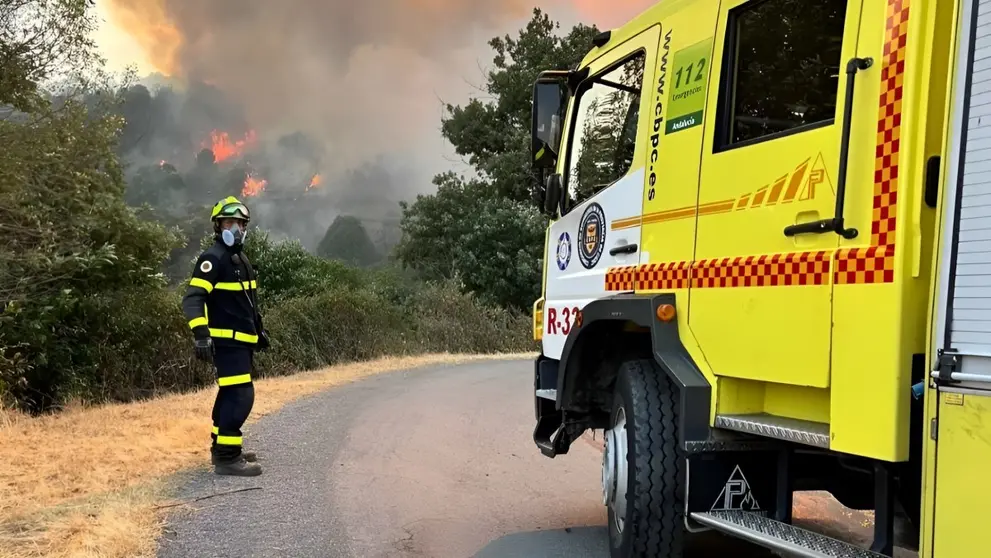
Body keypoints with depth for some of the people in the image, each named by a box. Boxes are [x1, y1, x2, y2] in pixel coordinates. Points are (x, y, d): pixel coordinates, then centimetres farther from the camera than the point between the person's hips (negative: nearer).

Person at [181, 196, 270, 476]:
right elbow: (193, 298, -25)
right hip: (226, 340, -10)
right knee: (240, 396, -14)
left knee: (230, 394, 16)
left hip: (242, 340, 10)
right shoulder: (213, 258, -14)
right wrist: (200, 334, -36)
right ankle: (227, 458, -11)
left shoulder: (241, 258, 16)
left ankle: (222, 447, 27)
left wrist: (259, 329, 29)